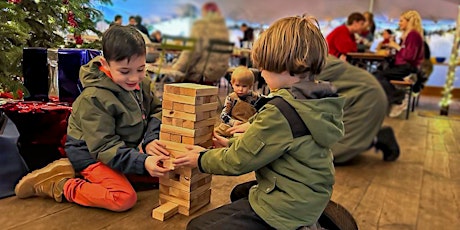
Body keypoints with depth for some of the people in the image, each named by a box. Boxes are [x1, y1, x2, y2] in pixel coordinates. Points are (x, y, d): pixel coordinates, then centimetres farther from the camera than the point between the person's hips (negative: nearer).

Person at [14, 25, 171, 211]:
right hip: (90, 153, -8)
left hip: (122, 148, 8)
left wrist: (151, 139, -20)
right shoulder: (93, 98, -27)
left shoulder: (141, 83, -7)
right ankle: (59, 186, -6)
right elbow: (104, 147, -27)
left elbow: (156, 111, 0)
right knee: (125, 198, -23)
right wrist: (142, 162, -38)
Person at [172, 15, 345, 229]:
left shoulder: (280, 112, -29)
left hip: (284, 209, -10)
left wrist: (202, 158, -1)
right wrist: (232, 144, 11)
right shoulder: (318, 102, 0)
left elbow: (239, 160, -18)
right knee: (240, 191, 33)